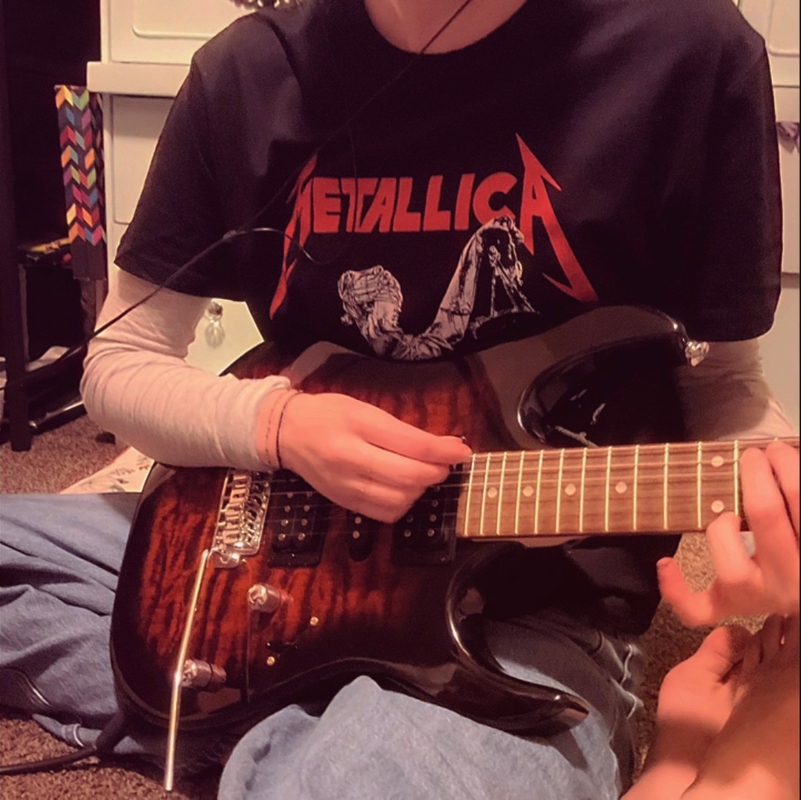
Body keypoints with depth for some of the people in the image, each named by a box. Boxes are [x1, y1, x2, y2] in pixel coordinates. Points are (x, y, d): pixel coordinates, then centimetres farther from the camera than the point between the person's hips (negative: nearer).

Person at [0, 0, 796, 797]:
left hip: (537, 603, -4)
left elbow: (722, 380, 0)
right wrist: (278, 422, -15)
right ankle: (305, 732, -1)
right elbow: (119, 364, 5)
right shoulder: (247, 71, -3)